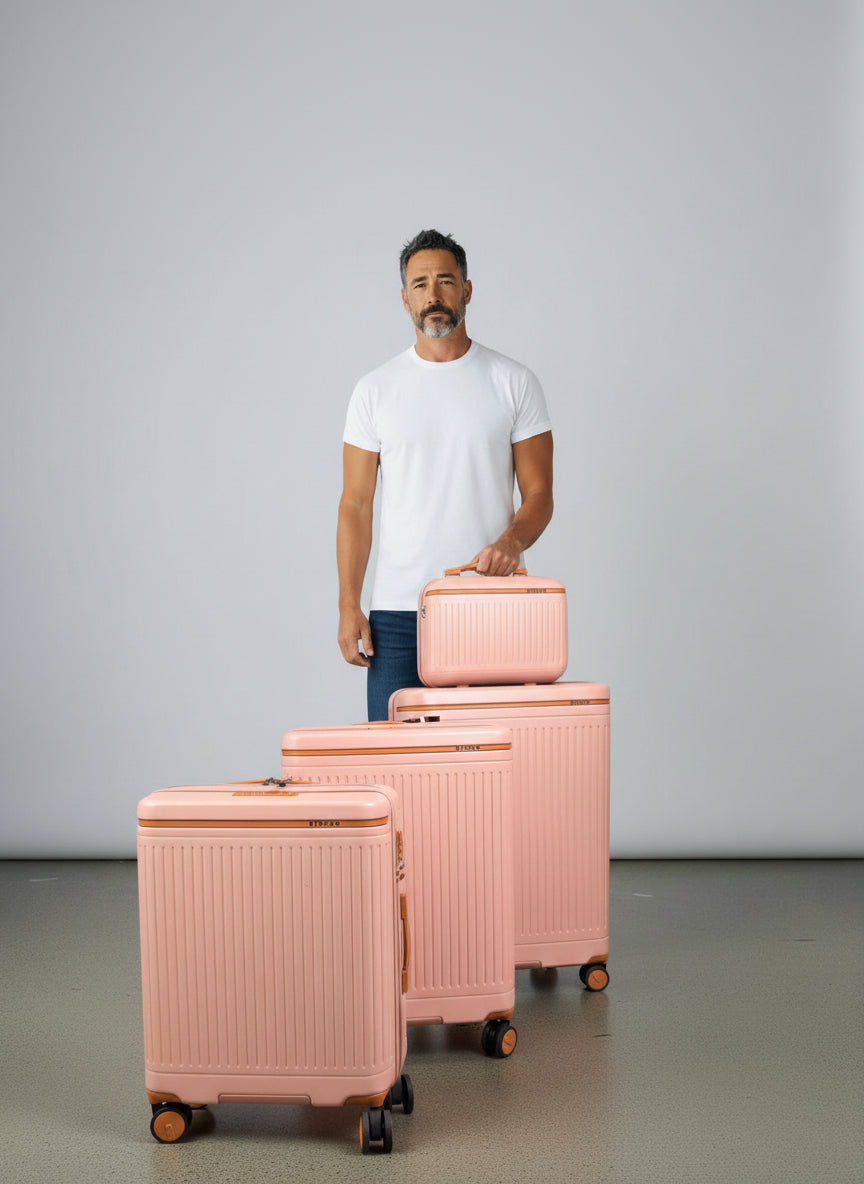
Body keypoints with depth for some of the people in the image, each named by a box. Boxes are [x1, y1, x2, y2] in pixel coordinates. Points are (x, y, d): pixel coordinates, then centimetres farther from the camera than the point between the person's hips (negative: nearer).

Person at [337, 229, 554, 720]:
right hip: (398, 610, 1)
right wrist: (349, 606, -3)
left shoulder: (514, 382, 3)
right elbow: (356, 503, 5)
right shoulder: (376, 390, 6)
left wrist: (512, 541, -20)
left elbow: (539, 494, 3)